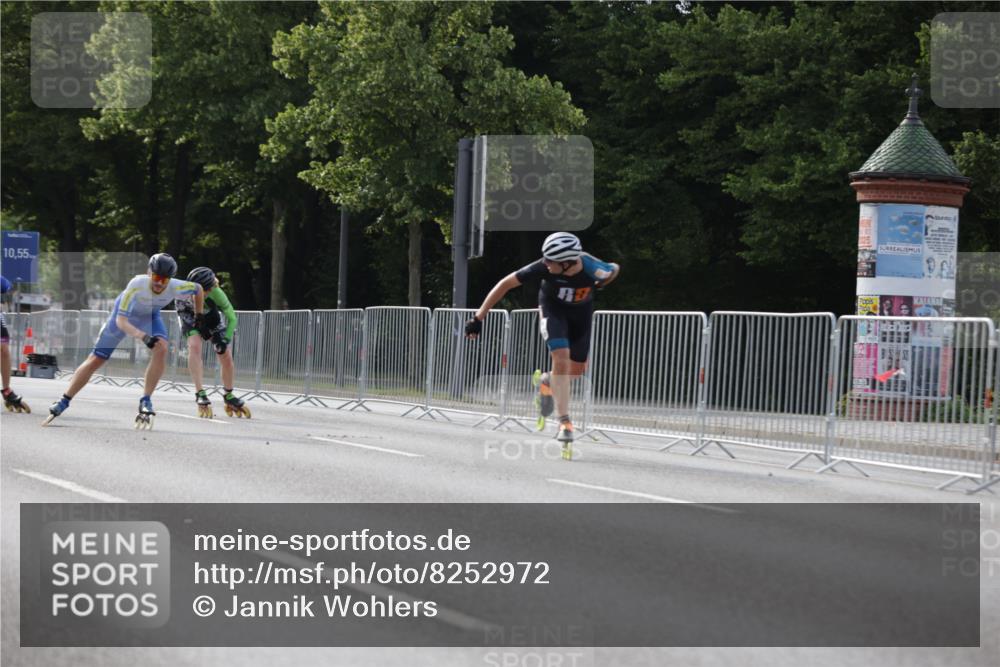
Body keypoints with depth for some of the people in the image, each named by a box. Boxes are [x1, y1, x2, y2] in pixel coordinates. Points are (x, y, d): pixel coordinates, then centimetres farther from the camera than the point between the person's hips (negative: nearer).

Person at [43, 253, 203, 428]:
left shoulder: (175, 288, -33)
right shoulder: (137, 285, -41)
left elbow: (198, 289, -9)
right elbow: (120, 321, -40)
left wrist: (199, 317, -3)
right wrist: (144, 337, -54)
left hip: (149, 317, 2)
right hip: (124, 316, -2)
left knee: (161, 349, -27)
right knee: (95, 360, 1)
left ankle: (145, 402, -18)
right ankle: (63, 402, 15)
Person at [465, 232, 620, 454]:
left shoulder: (593, 269, -36)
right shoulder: (545, 267, -35)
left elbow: (615, 269, -10)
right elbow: (506, 283, -26)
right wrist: (479, 317, -25)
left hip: (581, 311, 2)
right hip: (553, 307, -2)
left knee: (577, 370, 8)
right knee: (561, 359, -20)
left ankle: (550, 382, 40)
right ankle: (564, 421, -16)